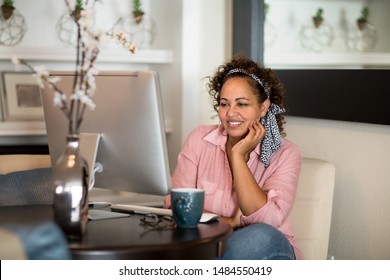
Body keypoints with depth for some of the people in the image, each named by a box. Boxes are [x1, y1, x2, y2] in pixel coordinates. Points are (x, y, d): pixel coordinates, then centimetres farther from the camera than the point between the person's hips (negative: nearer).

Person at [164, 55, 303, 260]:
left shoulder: (285, 153, -2)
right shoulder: (199, 139, 3)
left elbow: (266, 219, -16)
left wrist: (238, 155, -14)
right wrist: (230, 223, -18)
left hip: (263, 253, 1)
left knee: (260, 237, -35)